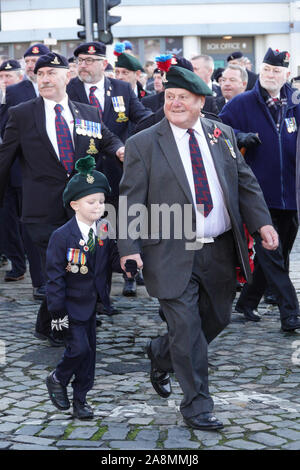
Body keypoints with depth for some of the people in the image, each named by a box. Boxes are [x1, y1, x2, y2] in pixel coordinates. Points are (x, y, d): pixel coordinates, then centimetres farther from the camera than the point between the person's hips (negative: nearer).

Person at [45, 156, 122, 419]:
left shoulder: (105, 233, -1)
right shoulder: (62, 237, -15)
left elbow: (114, 263, 2)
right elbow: (55, 276, -13)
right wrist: (58, 312, -15)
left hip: (90, 303, 5)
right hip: (69, 305, -5)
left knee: (89, 350, 8)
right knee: (79, 348, -11)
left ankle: (80, 398, 23)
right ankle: (57, 380, 17)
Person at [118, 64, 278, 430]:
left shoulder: (222, 135, 8)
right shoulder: (143, 145, -3)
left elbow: (244, 183, 12)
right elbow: (130, 201, -4)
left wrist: (262, 222, -1)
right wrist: (129, 248, -13)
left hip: (219, 252, 5)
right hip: (172, 256, -5)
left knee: (217, 318, 15)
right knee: (187, 328, -3)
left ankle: (160, 353, 40)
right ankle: (196, 406, 11)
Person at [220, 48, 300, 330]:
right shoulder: (242, 104, 0)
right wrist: (239, 137, -18)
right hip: (259, 194, -4)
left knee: (277, 254, 12)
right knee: (270, 256, -6)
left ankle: (247, 302, 27)